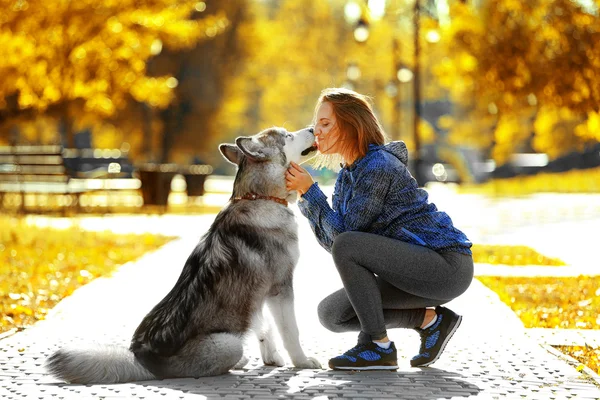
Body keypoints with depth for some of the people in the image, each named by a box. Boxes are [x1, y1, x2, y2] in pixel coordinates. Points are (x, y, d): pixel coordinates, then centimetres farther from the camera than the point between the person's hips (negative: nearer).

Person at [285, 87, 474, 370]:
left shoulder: (378, 166, -18)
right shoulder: (347, 175, 11)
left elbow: (343, 234, -19)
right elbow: (330, 240, 7)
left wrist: (310, 190, -14)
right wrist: (303, 195, -1)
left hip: (447, 265, -10)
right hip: (419, 270, 10)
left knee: (348, 245, -27)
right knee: (330, 313, 4)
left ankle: (378, 347, -16)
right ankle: (429, 318, 8)